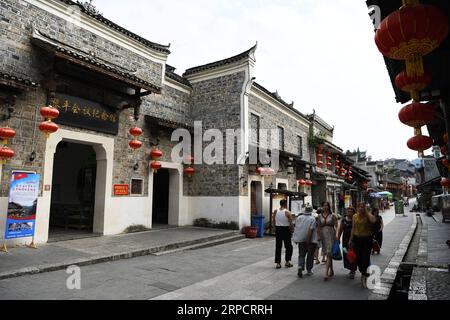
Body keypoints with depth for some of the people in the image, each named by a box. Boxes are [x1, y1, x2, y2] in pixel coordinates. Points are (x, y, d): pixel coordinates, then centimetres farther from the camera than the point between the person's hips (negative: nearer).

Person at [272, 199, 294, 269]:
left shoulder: (275, 211, 0)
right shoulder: (288, 212, -11)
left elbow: (273, 222, 4)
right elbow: (291, 224, -11)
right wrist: (291, 231, 1)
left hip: (278, 230, 3)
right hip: (286, 230, -3)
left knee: (278, 247, 8)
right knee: (288, 247, 13)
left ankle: (278, 263, 9)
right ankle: (287, 262, 15)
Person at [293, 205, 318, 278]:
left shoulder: (299, 218, 2)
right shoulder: (312, 219, -10)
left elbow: (296, 228, 5)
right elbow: (311, 230, -18)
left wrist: (296, 239, 15)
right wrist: (308, 239, -15)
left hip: (301, 240, 3)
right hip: (310, 240, -3)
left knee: (301, 255, 9)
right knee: (310, 255, 11)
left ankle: (300, 268, -10)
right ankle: (309, 270, 19)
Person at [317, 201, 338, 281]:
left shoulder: (333, 216, -1)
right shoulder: (319, 216, 7)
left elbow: (336, 227, -2)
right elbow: (319, 227, 10)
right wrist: (318, 237, 6)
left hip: (331, 235, -4)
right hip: (323, 235, 4)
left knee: (329, 254, -12)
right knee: (328, 254, 14)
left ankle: (326, 273, -15)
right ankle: (331, 271, 29)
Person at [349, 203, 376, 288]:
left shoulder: (368, 215, -6)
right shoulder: (355, 216, 6)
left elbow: (373, 220, -31)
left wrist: (367, 212, -19)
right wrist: (350, 240, 12)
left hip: (367, 239, -4)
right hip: (357, 239, 4)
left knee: (366, 258, -3)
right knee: (358, 258, 8)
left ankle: (365, 278, 8)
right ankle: (363, 273, 33)